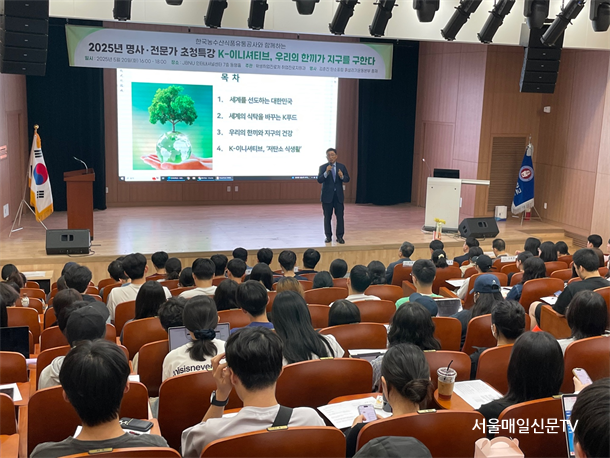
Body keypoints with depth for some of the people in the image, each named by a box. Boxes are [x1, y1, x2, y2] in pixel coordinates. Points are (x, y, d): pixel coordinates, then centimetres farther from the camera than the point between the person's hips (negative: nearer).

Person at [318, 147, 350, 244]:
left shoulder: (342, 167, 5)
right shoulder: (323, 167, 0)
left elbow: (347, 179, 3)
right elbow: (319, 180, -11)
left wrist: (342, 176, -18)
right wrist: (326, 172, -26)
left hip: (338, 195, 1)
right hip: (327, 196, -1)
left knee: (340, 216, -2)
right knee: (327, 217, 5)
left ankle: (340, 236, 4)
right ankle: (328, 236, 14)